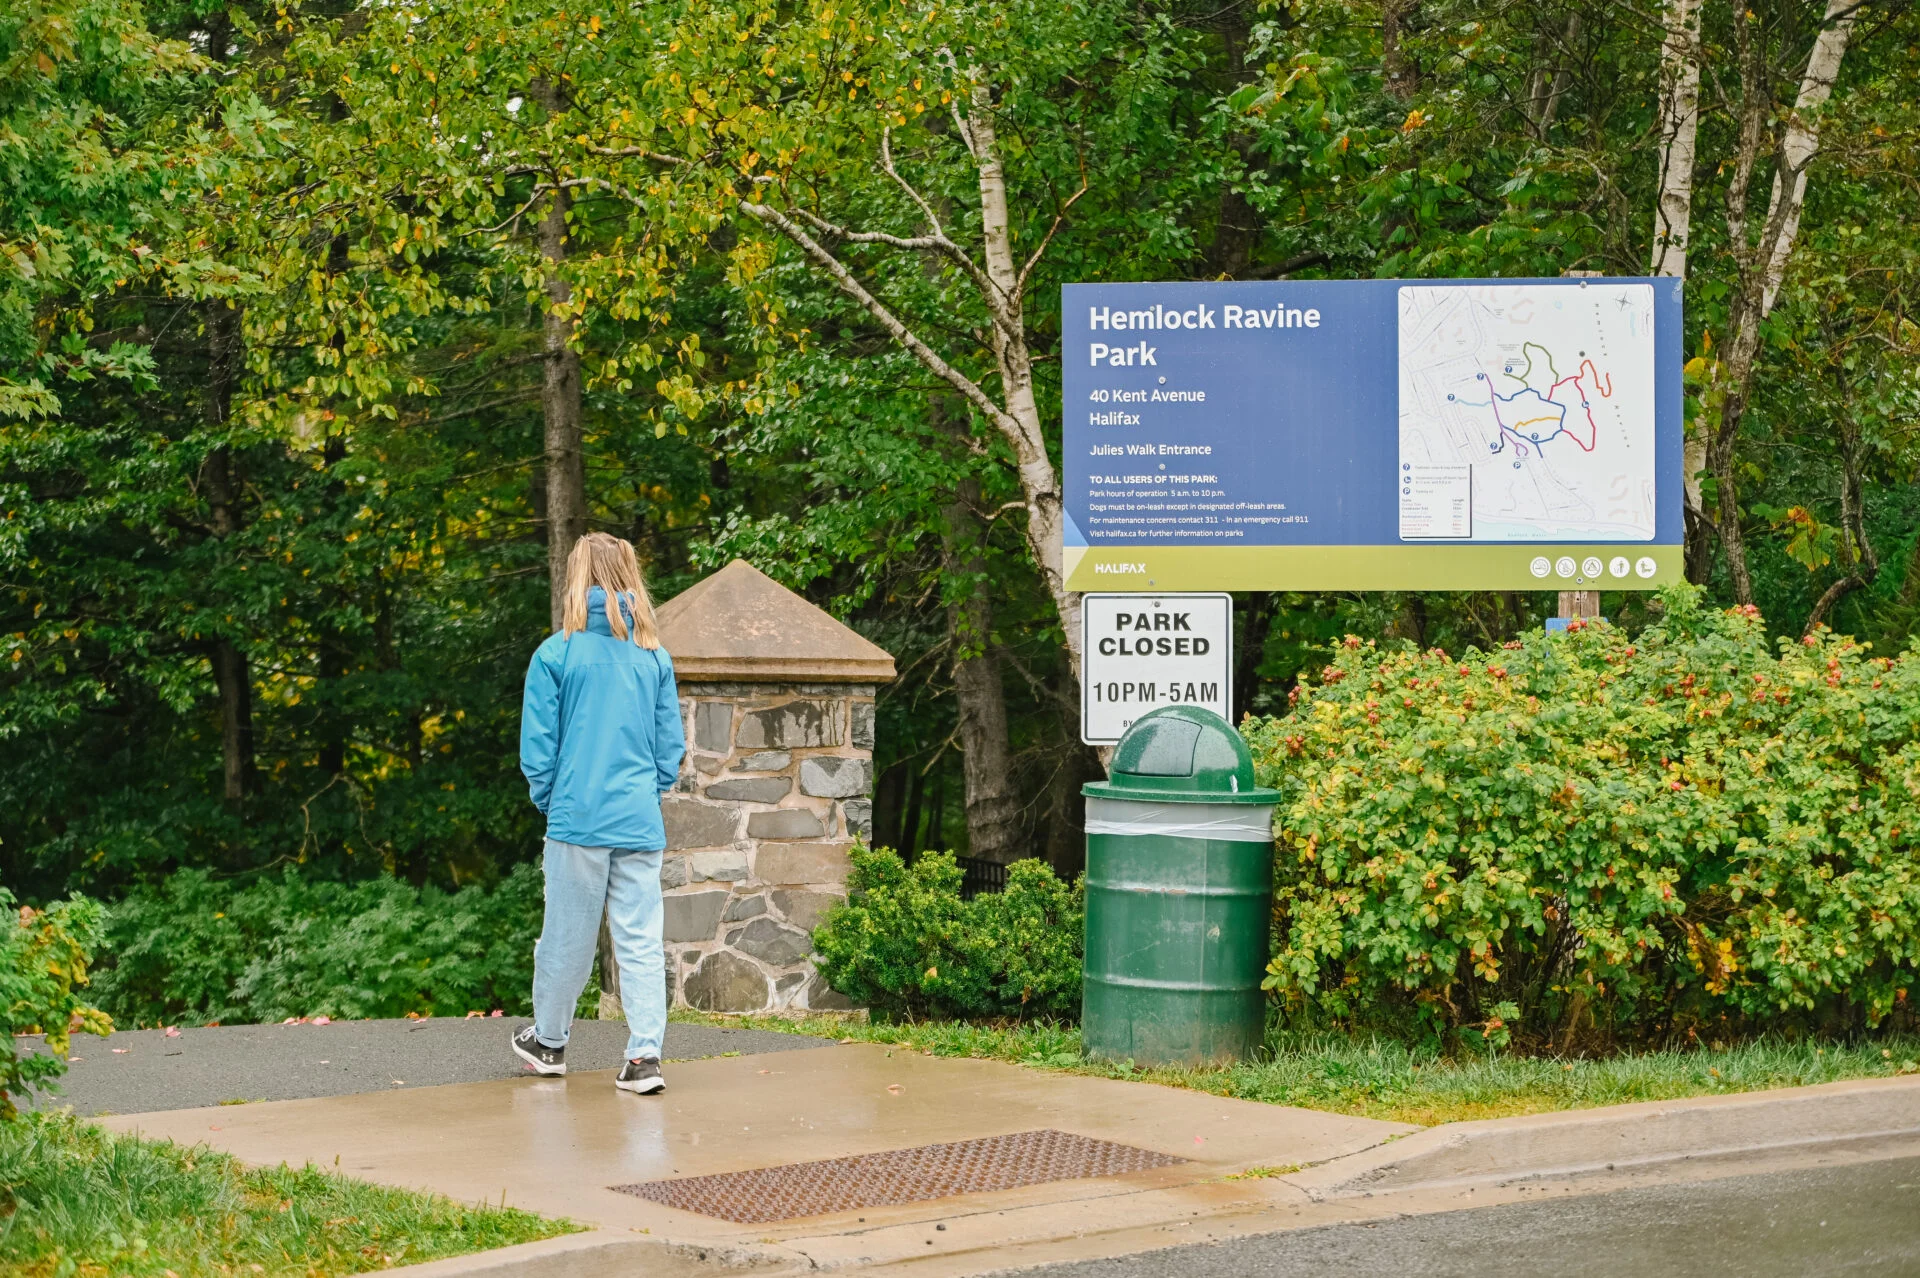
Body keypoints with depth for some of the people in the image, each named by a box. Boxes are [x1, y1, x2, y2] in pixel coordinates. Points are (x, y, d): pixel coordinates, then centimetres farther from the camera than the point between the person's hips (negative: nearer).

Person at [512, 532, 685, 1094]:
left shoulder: (555, 655, -5)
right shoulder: (656, 658, 5)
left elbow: (537, 749, -2)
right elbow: (671, 747, 9)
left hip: (578, 817, -2)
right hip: (640, 824, 2)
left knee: (568, 935, 10)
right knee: (641, 940, 2)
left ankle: (548, 1041, 27)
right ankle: (645, 1054, -5)